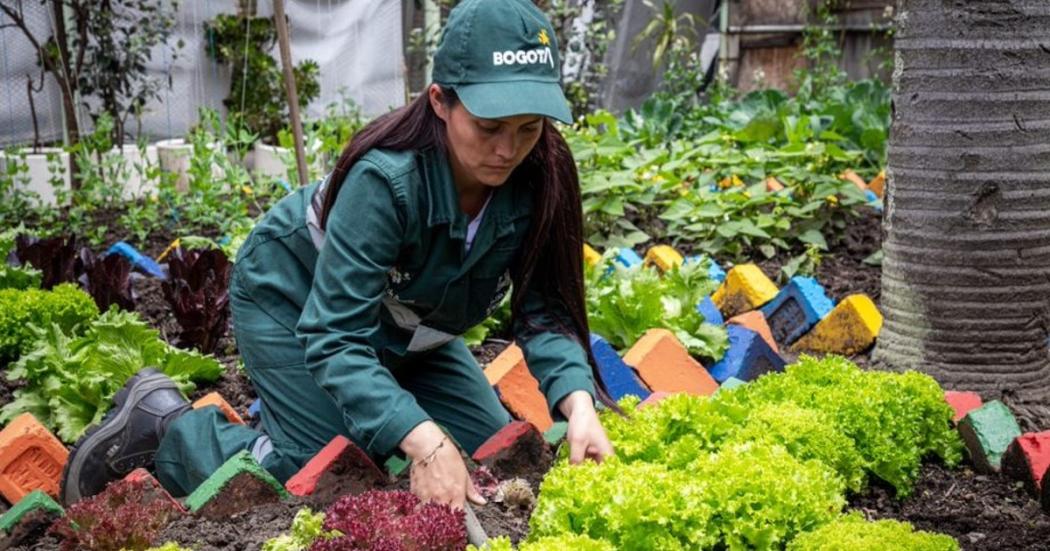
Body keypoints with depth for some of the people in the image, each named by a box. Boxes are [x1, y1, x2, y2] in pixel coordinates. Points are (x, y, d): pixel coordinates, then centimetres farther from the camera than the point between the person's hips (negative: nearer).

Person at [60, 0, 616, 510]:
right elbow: (334, 339, -40)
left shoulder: (540, 176, -23)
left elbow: (544, 311, -19)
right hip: (294, 304, -6)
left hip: (398, 322, 6)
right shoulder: (386, 178, -38)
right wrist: (424, 442, -52)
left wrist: (578, 404, -38)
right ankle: (162, 425, 5)